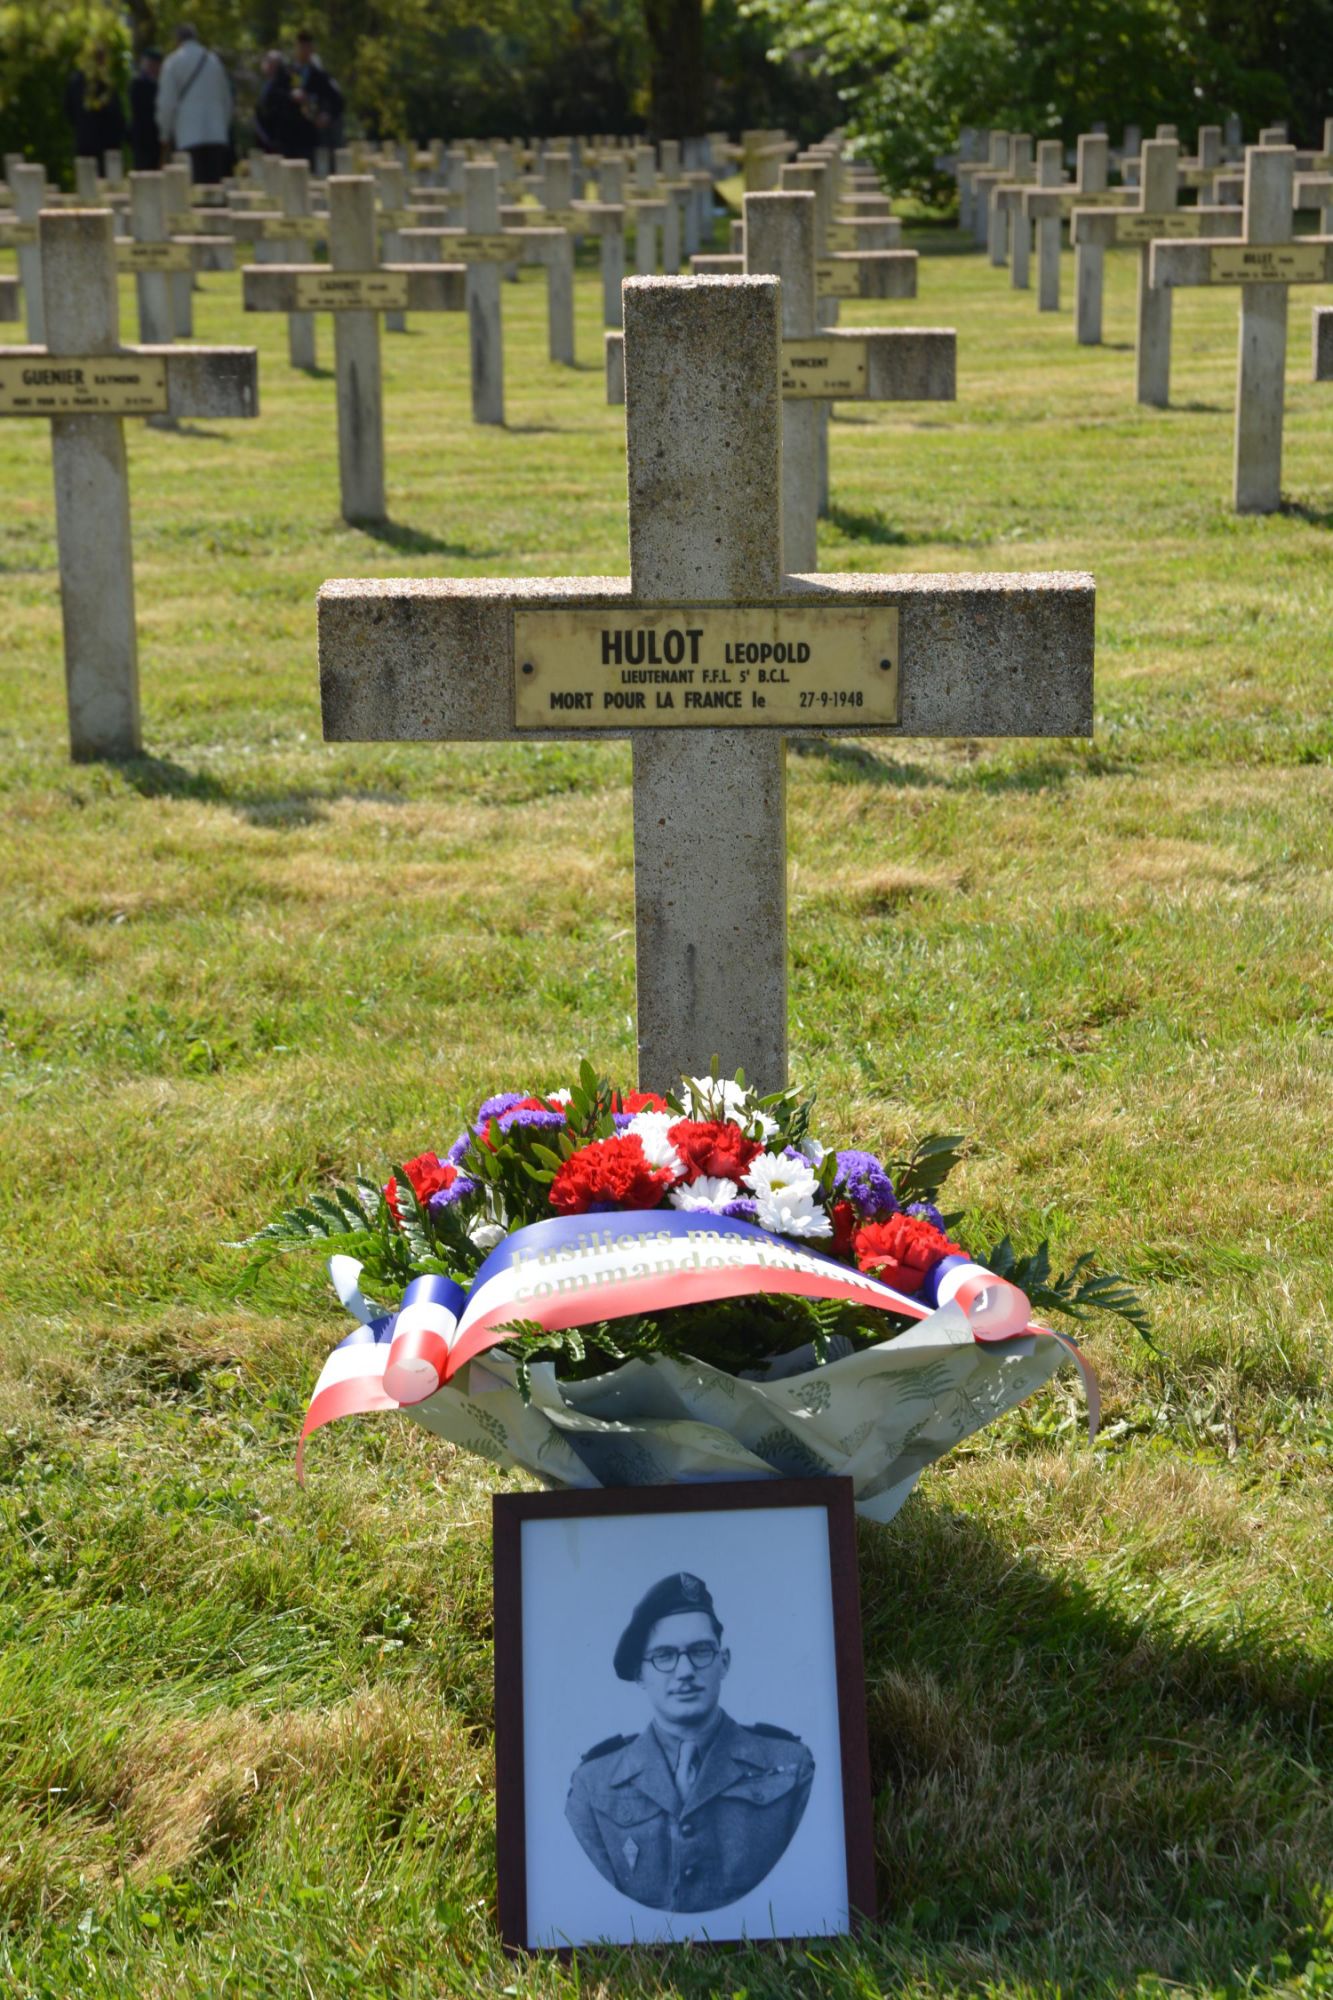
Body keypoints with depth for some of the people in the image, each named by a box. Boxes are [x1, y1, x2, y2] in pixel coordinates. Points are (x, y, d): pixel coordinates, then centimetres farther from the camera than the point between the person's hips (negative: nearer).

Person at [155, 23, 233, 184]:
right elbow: (227, 100, 17)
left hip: (189, 137, -3)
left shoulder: (172, 62, 1)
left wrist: (165, 136, 7)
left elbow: (166, 103, -1)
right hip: (218, 134, 3)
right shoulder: (214, 61, 12)